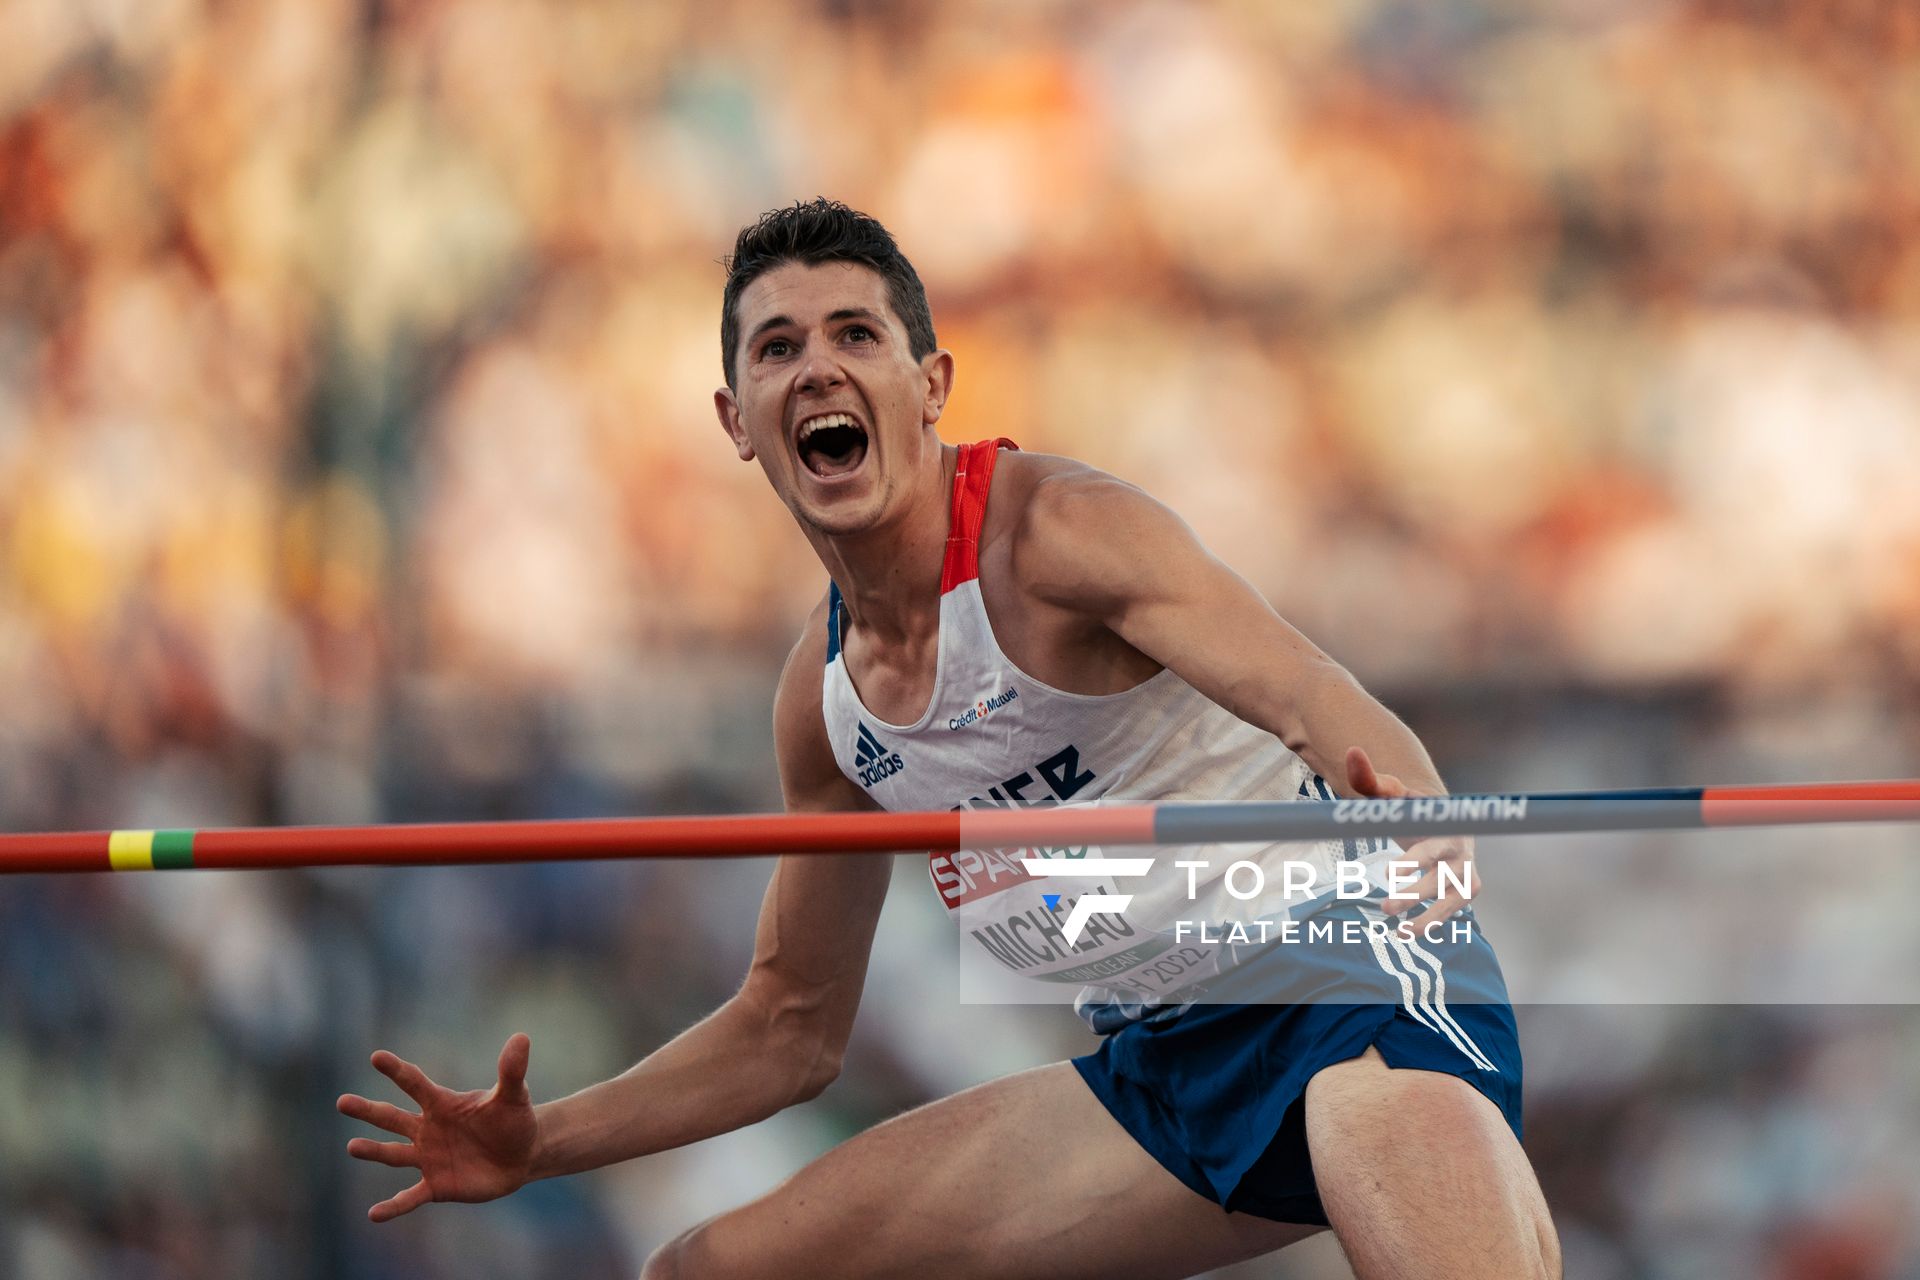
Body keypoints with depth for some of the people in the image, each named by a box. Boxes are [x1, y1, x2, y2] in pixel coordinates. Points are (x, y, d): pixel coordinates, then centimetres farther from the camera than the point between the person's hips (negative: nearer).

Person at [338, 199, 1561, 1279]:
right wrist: (539, 1144, 12)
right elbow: (792, 1026, 20)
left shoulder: (1054, 528, -15)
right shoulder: (824, 696, 7)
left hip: (1343, 982, -8)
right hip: (1163, 1063, 8)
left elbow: (1318, 700, -29)